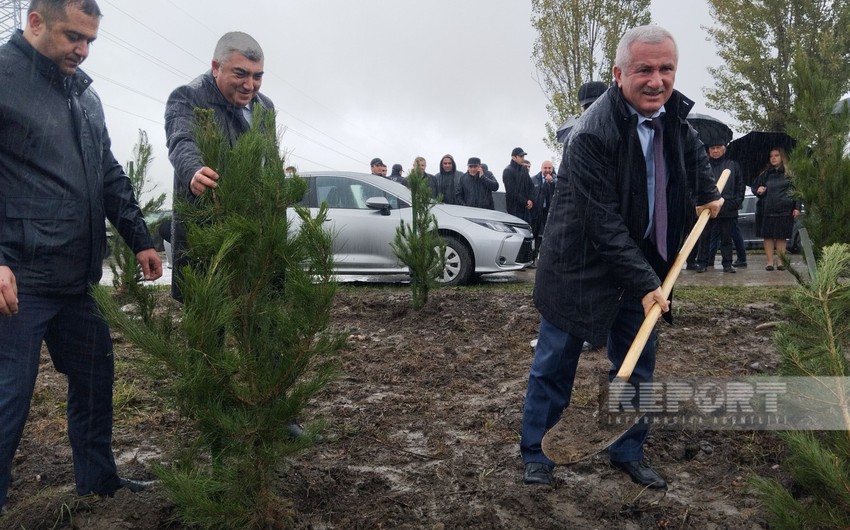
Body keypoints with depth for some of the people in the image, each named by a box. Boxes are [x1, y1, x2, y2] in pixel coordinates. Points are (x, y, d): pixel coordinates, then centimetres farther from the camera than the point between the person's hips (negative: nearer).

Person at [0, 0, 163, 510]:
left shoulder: (84, 94, 15)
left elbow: (110, 175, 20)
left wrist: (140, 238, 16)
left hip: (75, 277, 8)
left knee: (96, 376, 16)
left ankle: (98, 481, 34)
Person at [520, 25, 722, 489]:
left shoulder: (671, 110, -2)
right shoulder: (591, 135, -26)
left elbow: (690, 145, 24)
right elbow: (604, 222, -25)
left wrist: (706, 191, 25)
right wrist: (644, 284, -23)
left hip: (642, 262, 7)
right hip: (582, 265, -7)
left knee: (637, 366, 13)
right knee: (554, 364, 6)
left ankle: (628, 453, 30)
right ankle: (534, 453, 23)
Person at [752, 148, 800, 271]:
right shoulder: (765, 174, 11)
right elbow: (754, 187, 20)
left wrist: (797, 207, -5)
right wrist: (758, 190, -4)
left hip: (784, 210, -2)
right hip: (767, 210, 2)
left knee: (782, 236, 3)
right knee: (768, 236, 2)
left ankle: (780, 261, 10)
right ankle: (770, 262, 7)